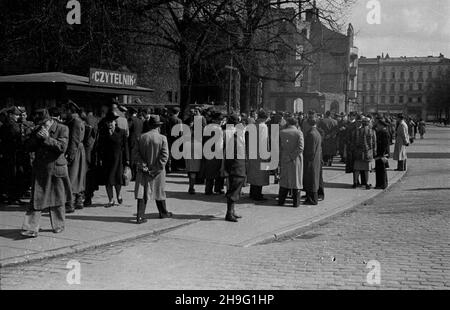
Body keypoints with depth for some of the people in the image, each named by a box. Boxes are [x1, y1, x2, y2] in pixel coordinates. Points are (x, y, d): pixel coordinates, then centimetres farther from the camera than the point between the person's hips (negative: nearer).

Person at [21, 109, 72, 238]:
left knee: (58, 199, 8)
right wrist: (37, 138, -8)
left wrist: (47, 138, -18)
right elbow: (29, 147, 8)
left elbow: (62, 147, -14)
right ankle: (31, 228, -3)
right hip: (40, 169, 3)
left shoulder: (62, 129, -4)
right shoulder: (37, 130, 10)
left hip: (56, 168, -3)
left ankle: (58, 225, 24)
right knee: (36, 199, -3)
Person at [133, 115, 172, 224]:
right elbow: (165, 156, -14)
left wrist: (142, 165, -6)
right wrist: (156, 169, -11)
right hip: (157, 171, -2)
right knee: (159, 191, 14)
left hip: (143, 170, 2)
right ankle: (163, 212, 30)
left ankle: (140, 216, -6)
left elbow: (135, 153, -2)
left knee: (142, 192, 2)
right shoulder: (162, 138, -8)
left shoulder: (141, 138, 1)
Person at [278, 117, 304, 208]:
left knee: (284, 179, 13)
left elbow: (279, 147, -3)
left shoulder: (281, 132, -1)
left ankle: (281, 201, 16)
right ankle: (296, 202, 9)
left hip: (284, 160, 2)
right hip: (296, 161, -2)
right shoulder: (299, 133, -7)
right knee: (296, 180, 7)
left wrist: (280, 159, 3)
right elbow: (300, 147, -17)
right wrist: (292, 156, -11)